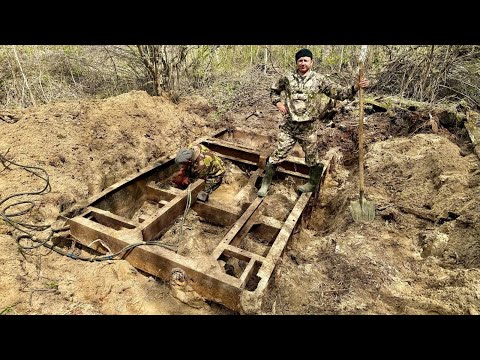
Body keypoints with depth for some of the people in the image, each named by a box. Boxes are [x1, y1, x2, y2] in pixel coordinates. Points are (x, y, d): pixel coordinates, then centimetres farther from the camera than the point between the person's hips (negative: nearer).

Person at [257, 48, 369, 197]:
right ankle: (265, 183, 22)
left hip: (308, 128, -1)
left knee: (312, 158, 13)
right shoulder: (287, 79, 1)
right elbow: (273, 90, 17)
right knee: (277, 155, 5)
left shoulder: (319, 80, -2)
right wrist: (278, 102, -1)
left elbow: (339, 92, -4)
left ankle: (313, 184, 36)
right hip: (288, 126, 1)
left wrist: (355, 87, -20)